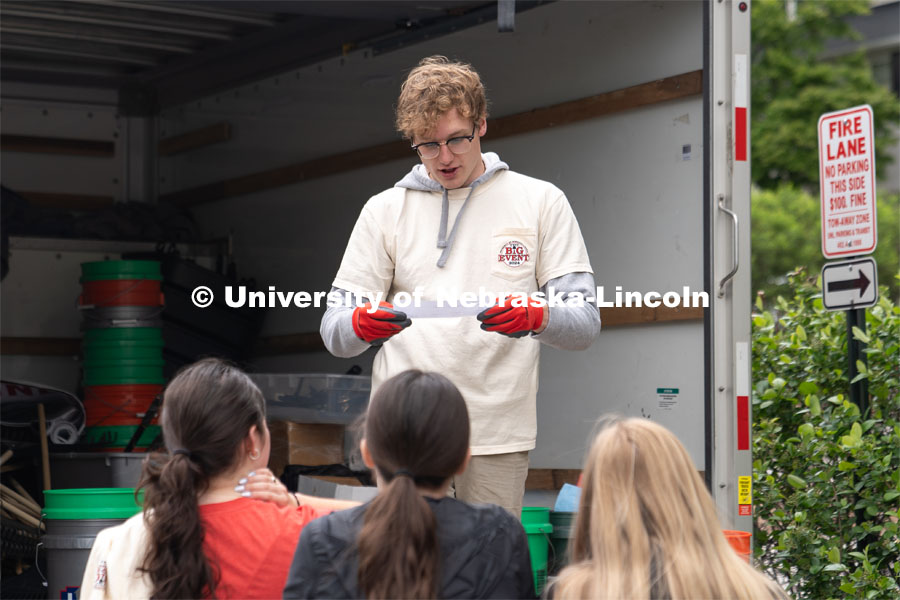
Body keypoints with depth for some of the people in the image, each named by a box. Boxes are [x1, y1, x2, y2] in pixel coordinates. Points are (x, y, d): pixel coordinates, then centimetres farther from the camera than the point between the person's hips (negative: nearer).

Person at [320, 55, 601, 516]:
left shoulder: (540, 202, 9)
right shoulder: (385, 210, 13)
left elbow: (585, 323, 2)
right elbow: (334, 331, 8)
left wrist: (537, 317, -20)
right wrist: (360, 325, -16)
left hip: (498, 434, -1)